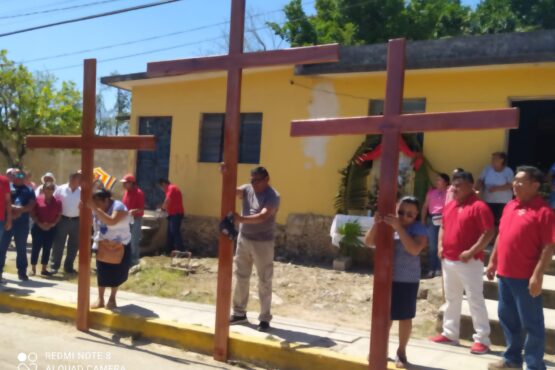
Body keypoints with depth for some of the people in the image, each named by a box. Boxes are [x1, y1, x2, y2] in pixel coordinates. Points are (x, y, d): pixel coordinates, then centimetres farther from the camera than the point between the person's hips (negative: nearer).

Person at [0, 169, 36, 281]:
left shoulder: (29, 190, 11)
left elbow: (31, 205, 1)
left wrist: (19, 210, -15)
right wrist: (14, 208, -14)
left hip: (22, 223, 1)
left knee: (21, 248, 6)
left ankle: (22, 272, 13)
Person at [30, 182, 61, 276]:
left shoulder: (57, 202, 2)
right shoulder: (38, 199, -4)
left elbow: (59, 215, 3)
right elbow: (32, 214, -4)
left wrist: (52, 224, -9)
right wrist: (40, 224, -13)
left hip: (51, 229, 2)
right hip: (38, 227, -2)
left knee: (47, 248, 6)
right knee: (36, 247, 0)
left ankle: (44, 269, 14)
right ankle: (33, 268, 9)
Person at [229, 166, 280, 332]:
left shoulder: (273, 196, -15)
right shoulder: (247, 189, 3)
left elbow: (263, 216, -30)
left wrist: (242, 219, -42)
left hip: (263, 243, -6)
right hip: (244, 239, 6)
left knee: (264, 282, 2)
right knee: (241, 277, 14)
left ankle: (265, 318, 11)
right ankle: (239, 313, 27)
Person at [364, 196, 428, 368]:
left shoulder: (419, 229, -11)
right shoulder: (387, 225, -4)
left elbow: (415, 249, -28)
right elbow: (368, 242, -9)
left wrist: (398, 227, -32)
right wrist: (376, 224, -26)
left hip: (407, 281, -2)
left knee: (405, 317, 10)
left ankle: (401, 351, 28)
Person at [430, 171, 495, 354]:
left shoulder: (479, 206, -12)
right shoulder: (449, 206, 12)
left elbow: (489, 232, -17)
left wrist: (471, 251, -20)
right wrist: (440, 246, 7)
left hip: (469, 262, -8)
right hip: (448, 260, 8)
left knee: (475, 300, -2)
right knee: (451, 299, 16)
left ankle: (482, 339, 6)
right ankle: (450, 333, 26)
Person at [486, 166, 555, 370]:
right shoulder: (510, 206, 11)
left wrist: (537, 275, -21)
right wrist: (493, 262, 17)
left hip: (525, 277, -8)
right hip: (505, 273, 8)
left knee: (531, 323, 3)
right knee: (507, 317, 18)